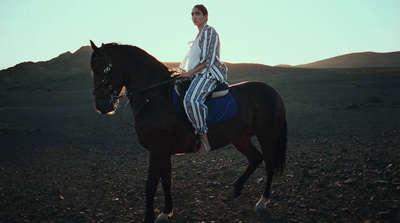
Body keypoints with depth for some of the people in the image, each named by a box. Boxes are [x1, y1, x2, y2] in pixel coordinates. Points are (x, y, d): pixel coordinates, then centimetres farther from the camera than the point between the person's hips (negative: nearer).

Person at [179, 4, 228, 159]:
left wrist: (191, 72, -17)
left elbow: (208, 60, -14)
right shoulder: (200, 35, 23)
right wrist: (188, 73, 17)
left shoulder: (209, 32, -6)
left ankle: (204, 141, -36)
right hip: (200, 74, 11)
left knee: (191, 99, -35)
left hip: (209, 73, -11)